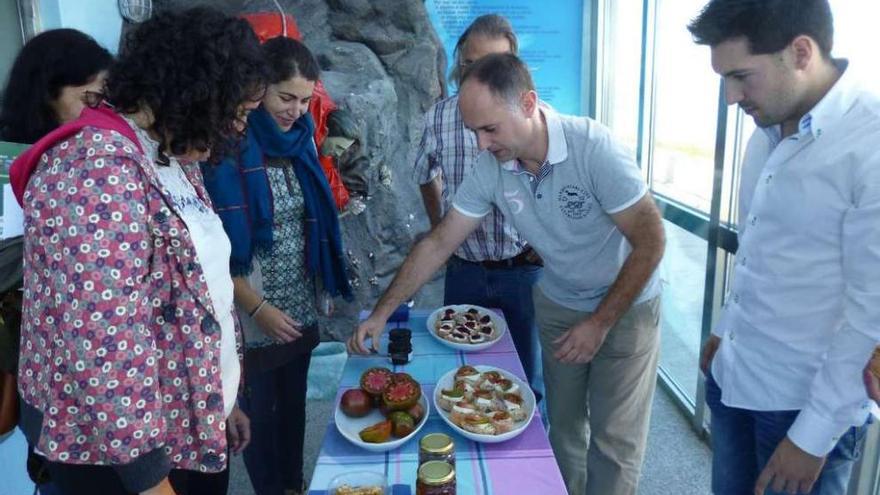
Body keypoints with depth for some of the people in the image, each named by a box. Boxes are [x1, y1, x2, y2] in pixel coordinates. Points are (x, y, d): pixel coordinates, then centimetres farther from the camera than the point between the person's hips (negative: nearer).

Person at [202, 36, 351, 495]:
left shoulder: (299, 140, 1)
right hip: (251, 318, -5)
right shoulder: (228, 149, -17)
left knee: (294, 405, 21)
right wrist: (258, 308, -17)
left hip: (301, 310, 6)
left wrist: (322, 290, 8)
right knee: (260, 415, 14)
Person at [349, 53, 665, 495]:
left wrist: (600, 322, -19)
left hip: (624, 307, -3)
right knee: (563, 425, 14)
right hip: (557, 304, 4)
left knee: (613, 437, 4)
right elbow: (439, 243, -7)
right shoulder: (490, 167, -15)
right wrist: (381, 313, -8)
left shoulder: (594, 148, -28)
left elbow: (650, 241, -21)